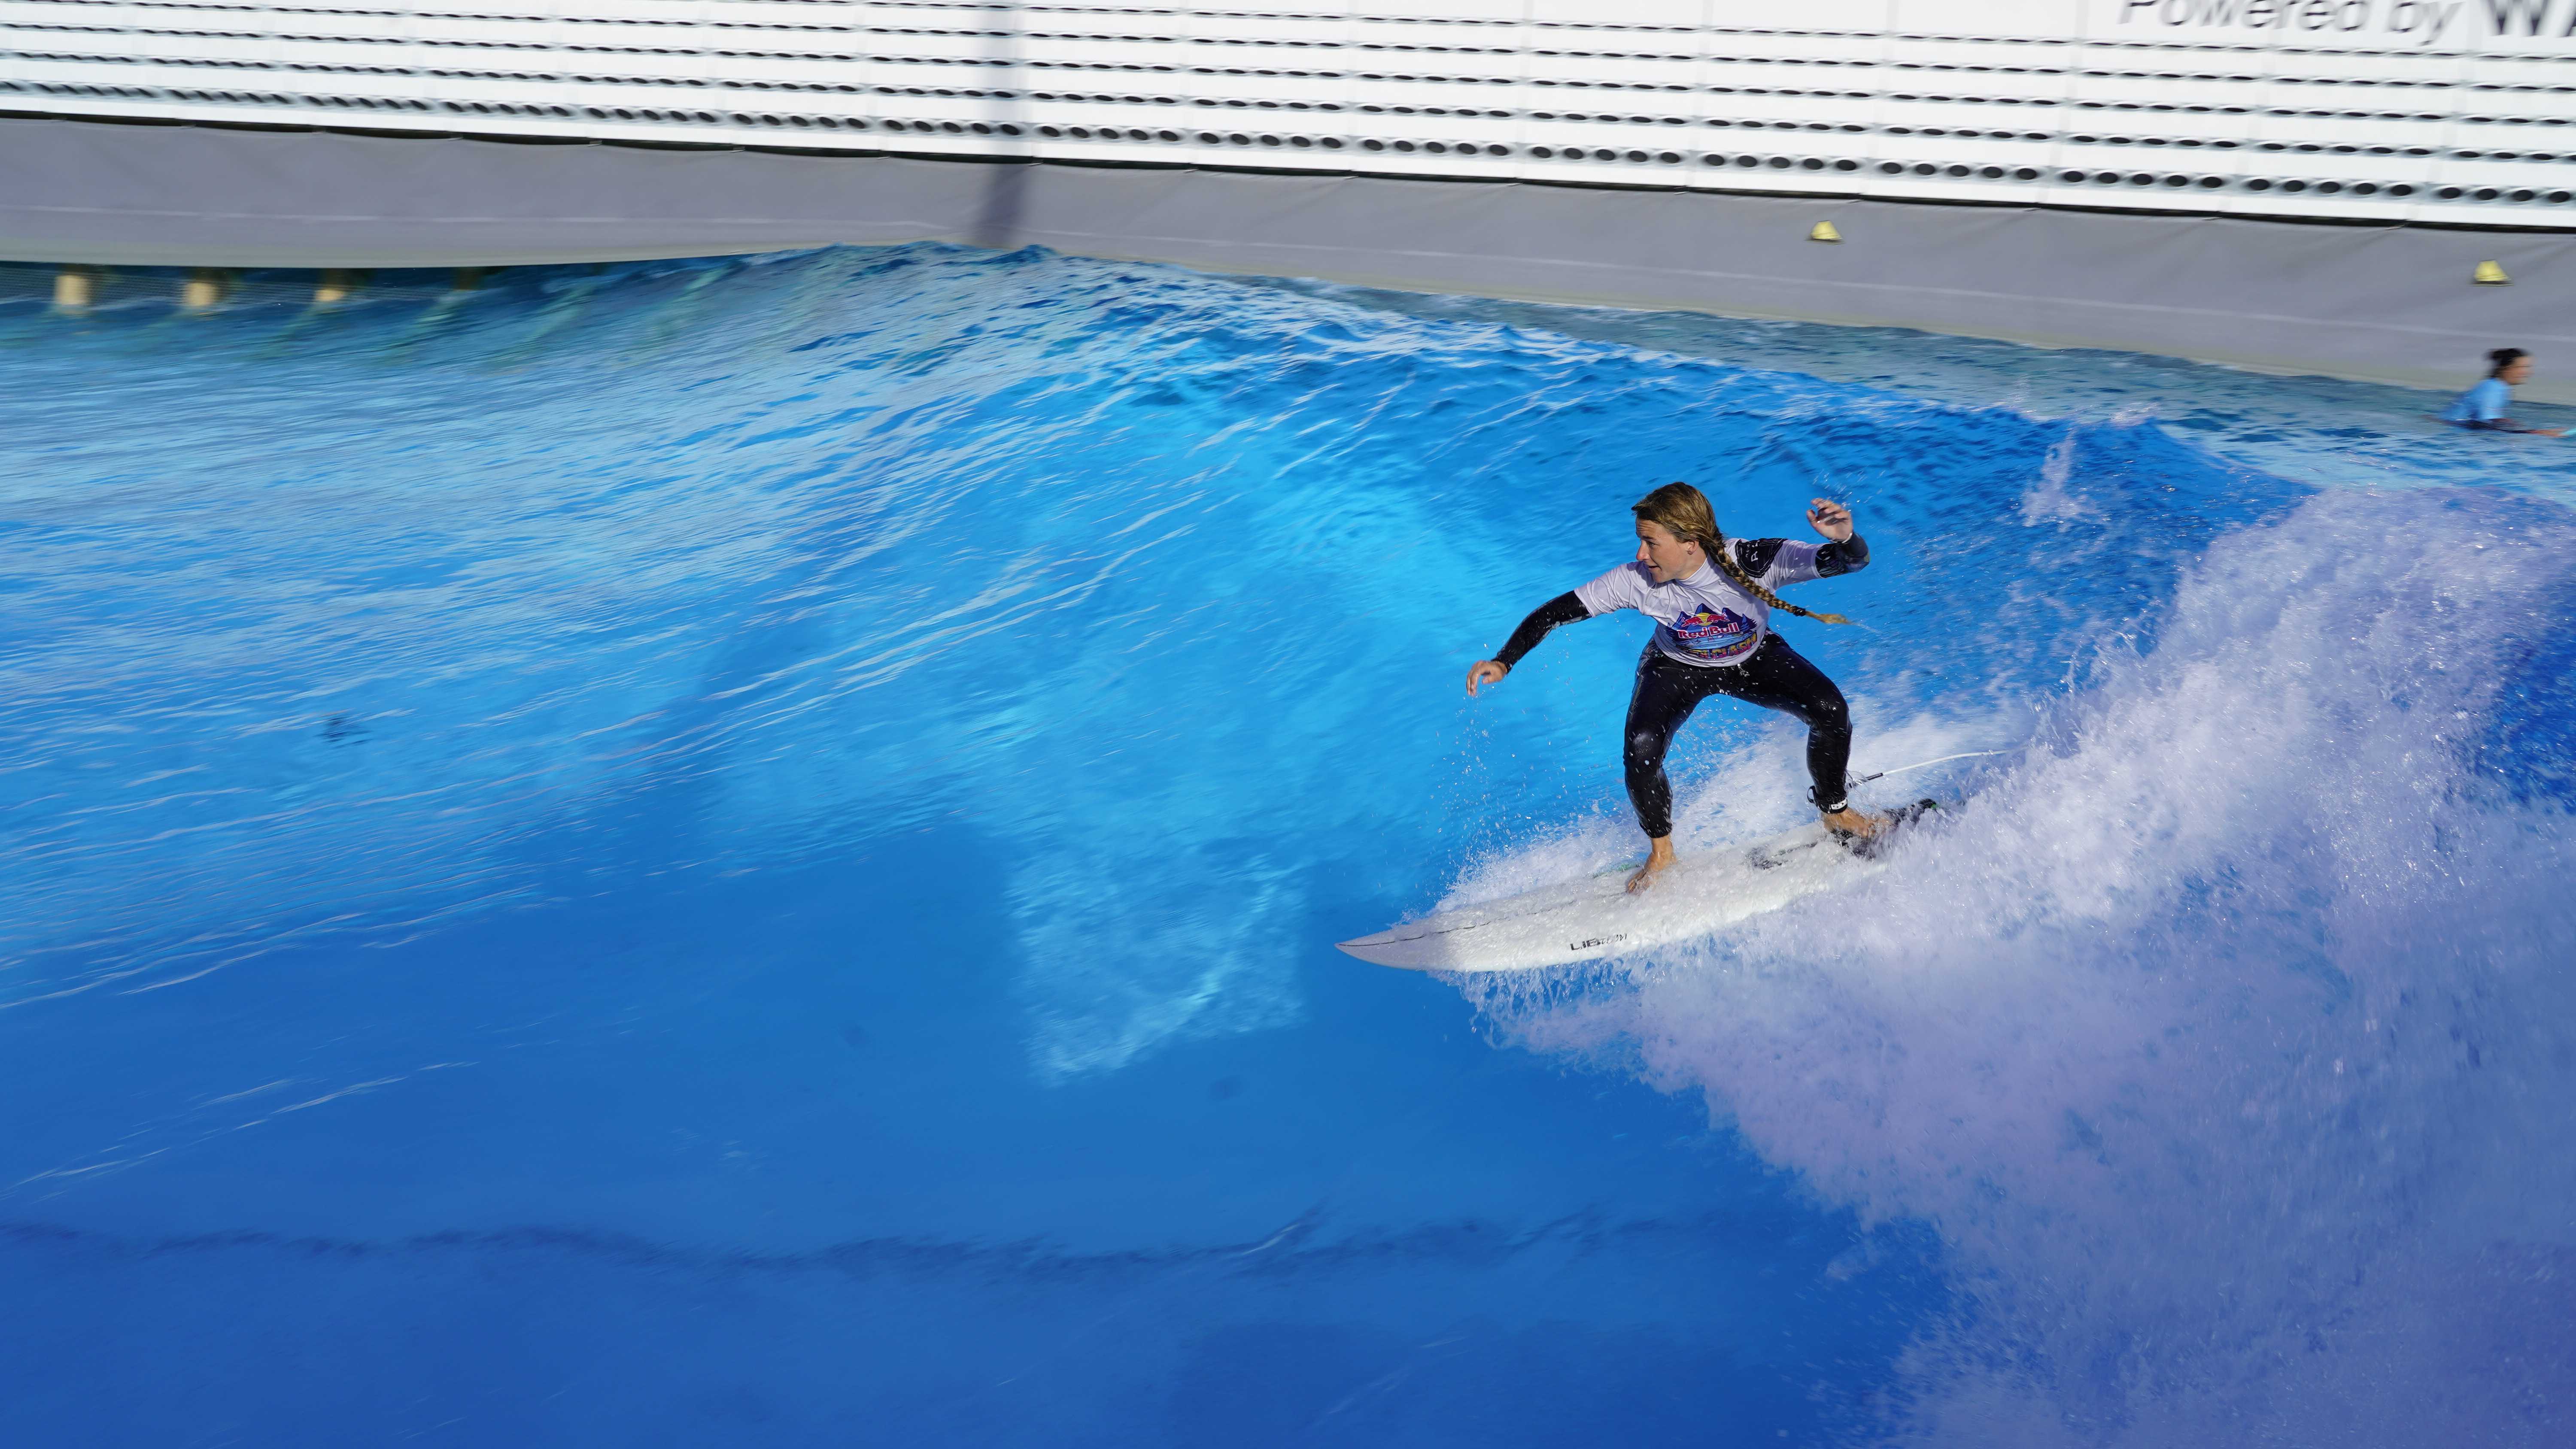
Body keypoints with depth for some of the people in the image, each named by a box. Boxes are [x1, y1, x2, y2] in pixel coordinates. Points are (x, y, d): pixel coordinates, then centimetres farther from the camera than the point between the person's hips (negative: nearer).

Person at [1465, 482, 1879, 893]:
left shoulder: (1750, 562, -36)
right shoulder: (1636, 580, -32)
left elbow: (1854, 561, -37)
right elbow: (1556, 611, -23)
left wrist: (1845, 540, -61)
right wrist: (1503, 662, -31)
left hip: (1755, 658, 0)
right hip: (1677, 666, 0)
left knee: (1829, 710, -20)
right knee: (1641, 749, -25)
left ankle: (1835, 812, 11)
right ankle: (1661, 853, 4)